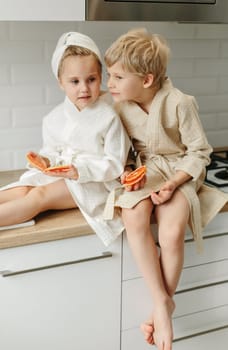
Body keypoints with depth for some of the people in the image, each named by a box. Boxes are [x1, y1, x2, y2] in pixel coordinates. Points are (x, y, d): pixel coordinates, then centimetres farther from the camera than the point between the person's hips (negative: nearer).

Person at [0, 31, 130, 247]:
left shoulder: (108, 117, -14)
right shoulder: (54, 118, 2)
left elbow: (115, 164, -13)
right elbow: (52, 150, 13)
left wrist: (81, 171, -25)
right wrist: (46, 160, -11)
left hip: (94, 181, -5)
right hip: (57, 174, 6)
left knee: (39, 196, -25)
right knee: (21, 191, -20)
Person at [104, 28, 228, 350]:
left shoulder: (180, 103, -16)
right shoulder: (120, 106, -5)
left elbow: (199, 152, -8)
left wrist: (172, 184, -19)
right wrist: (127, 172, -12)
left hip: (179, 173, -3)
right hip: (143, 171, 3)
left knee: (172, 234, -28)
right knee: (133, 218, -30)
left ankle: (163, 305, -2)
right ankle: (162, 301, -18)